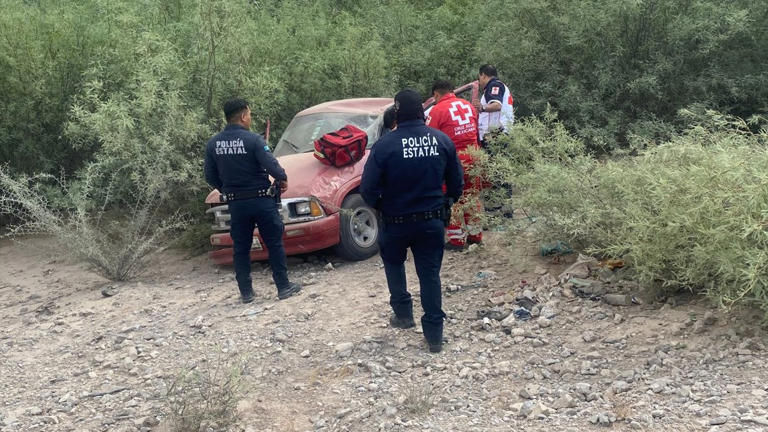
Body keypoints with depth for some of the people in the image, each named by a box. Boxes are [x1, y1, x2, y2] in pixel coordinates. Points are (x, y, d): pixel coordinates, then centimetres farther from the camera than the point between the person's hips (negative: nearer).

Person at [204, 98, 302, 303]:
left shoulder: (213, 144, 1)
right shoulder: (253, 140, -15)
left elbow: (210, 177, 5)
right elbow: (271, 166, -20)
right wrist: (283, 179, 0)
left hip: (235, 204, 4)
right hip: (261, 200, -4)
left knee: (241, 248, 13)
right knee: (274, 244, 7)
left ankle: (246, 292, 17)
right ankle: (284, 287, 12)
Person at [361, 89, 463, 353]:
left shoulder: (385, 145, -17)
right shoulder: (442, 140, -5)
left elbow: (368, 189, -14)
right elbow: (456, 181, 4)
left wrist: (378, 206, 6)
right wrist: (447, 202, 22)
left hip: (396, 221, -2)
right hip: (432, 220, 2)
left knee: (393, 263, 25)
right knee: (430, 274, 9)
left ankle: (403, 313, 26)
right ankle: (434, 334, 9)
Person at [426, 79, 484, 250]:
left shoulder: (437, 110, -10)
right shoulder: (468, 105, 10)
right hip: (473, 156, 6)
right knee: (471, 196, 17)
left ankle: (457, 240, 7)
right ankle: (475, 235, 26)